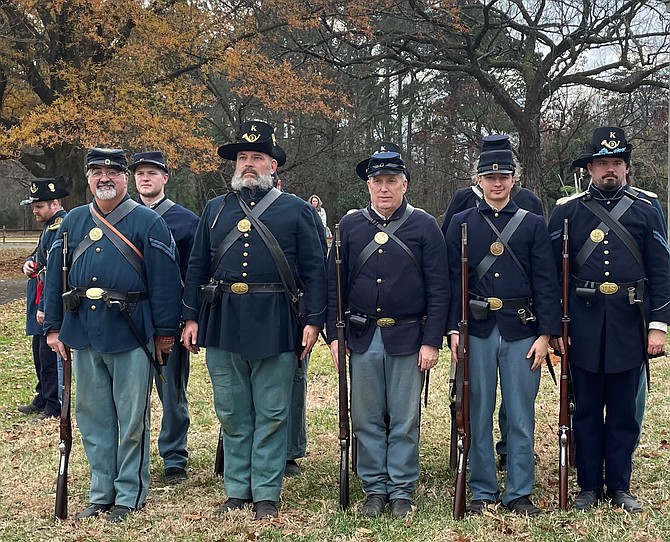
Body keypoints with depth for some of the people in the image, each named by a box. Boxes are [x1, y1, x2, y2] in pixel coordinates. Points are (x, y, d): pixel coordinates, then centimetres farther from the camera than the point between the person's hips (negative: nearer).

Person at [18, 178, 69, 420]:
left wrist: (44, 307, -23)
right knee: (40, 352, 19)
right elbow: (40, 256, 27)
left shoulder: (62, 228, -18)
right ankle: (42, 399, 31)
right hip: (41, 301, 10)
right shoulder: (50, 226, 14)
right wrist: (29, 264, 3)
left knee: (49, 354, -3)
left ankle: (54, 408, 6)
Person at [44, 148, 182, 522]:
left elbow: (165, 279, -5)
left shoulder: (148, 222, -2)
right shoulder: (73, 222, 12)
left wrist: (165, 330, -8)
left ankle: (129, 496, 14)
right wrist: (54, 327, 9)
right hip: (84, 334, 5)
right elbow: (56, 276, 14)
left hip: (130, 333, -5)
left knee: (132, 419, 2)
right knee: (92, 417, 12)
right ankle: (101, 494, 24)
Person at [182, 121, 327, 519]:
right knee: (232, 415, 10)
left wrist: (313, 321, -7)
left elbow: (315, 270, 1)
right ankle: (237, 490, 22)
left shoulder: (297, 210, 4)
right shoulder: (216, 209, 13)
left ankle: (266, 493, 14)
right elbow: (198, 267, 13)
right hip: (223, 322, 3)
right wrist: (191, 318, 6)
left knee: (272, 415, 4)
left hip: (274, 324, -3)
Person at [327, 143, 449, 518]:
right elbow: (335, 285, 8)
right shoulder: (350, 226, 7)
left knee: (405, 420, 6)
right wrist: (334, 335, 1)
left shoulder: (425, 226, 0)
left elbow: (439, 289, -3)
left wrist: (432, 342, -9)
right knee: (366, 419, 9)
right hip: (362, 338, 2)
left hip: (408, 339, -2)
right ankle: (375, 488, 22)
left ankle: (402, 490, 18)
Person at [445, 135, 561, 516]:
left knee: (521, 416, 5)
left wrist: (545, 334, -5)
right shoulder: (462, 223, 6)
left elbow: (546, 283, 2)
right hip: (477, 331, 0)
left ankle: (520, 493, 17)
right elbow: (453, 280, 4)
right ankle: (483, 491, 19)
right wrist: (453, 329, -4)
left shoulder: (534, 224, 6)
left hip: (522, 331, 0)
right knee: (478, 415, 7)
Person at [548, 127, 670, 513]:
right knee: (587, 410, 8)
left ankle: (620, 488, 20)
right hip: (584, 325, 0)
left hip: (629, 326, 0)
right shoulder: (567, 212, 4)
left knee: (624, 411, 8)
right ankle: (589, 487, 19)